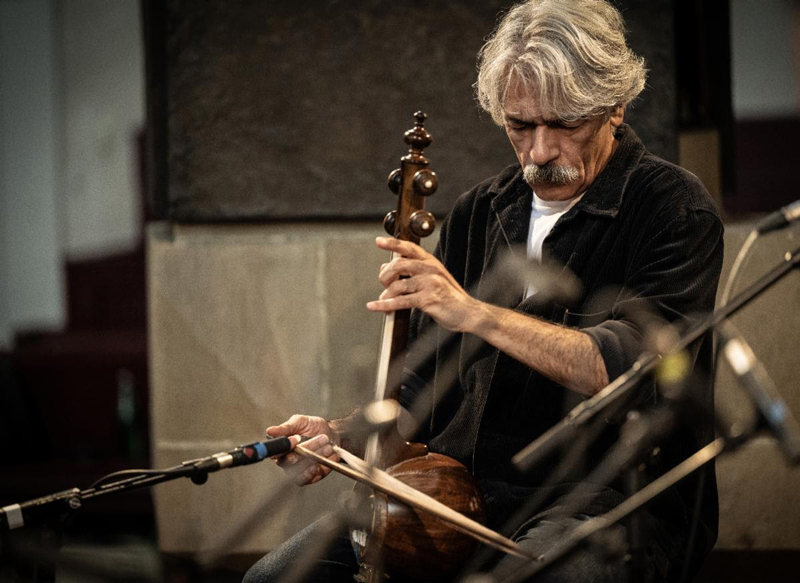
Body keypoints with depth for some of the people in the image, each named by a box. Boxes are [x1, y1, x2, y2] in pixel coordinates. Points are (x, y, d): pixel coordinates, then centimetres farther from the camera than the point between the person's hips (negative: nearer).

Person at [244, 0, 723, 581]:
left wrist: (476, 313, -28)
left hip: (609, 500, -6)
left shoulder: (674, 207, -5)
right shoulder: (479, 213, 14)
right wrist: (342, 433, 2)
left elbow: (631, 366, -23)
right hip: (461, 485, 6)